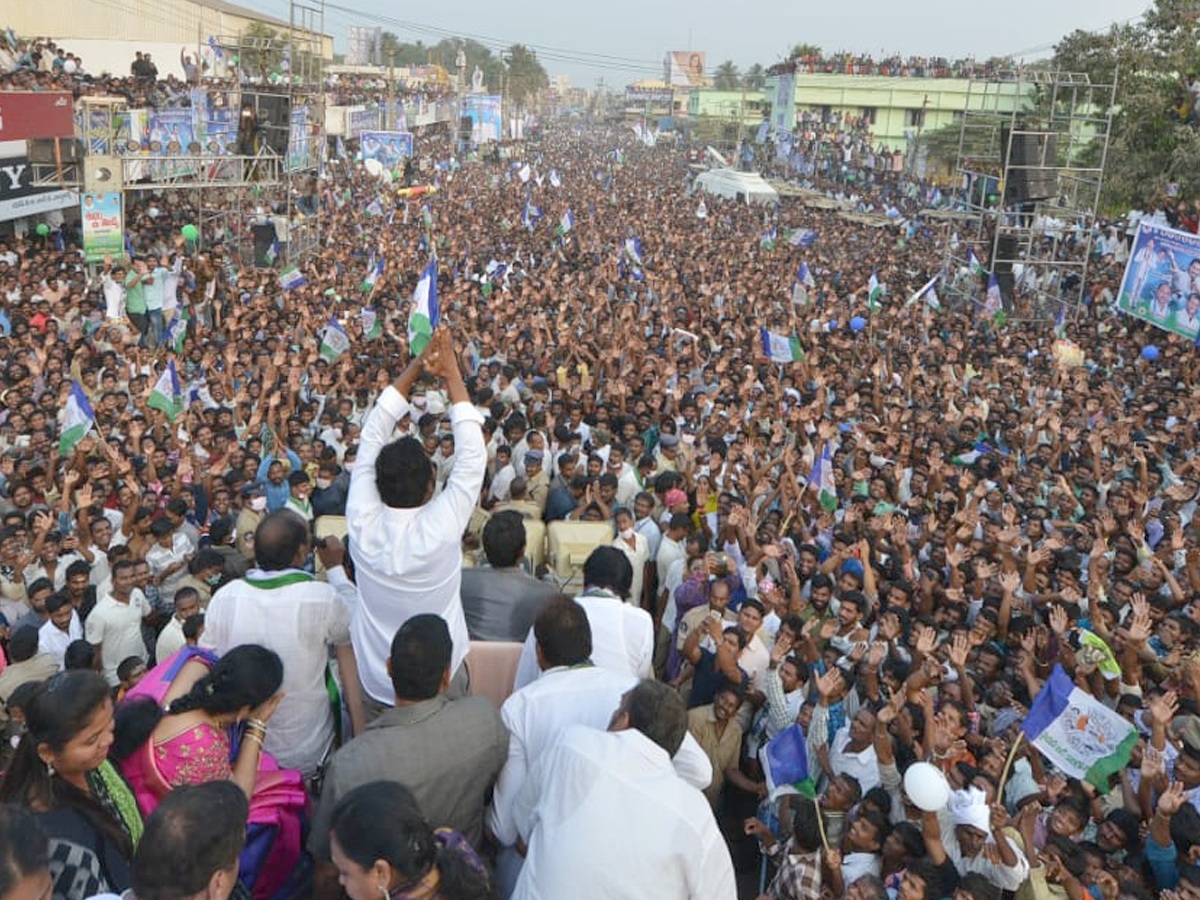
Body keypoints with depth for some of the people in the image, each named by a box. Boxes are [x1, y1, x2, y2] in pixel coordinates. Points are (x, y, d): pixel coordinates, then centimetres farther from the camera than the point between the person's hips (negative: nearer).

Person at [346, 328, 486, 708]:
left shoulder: (362, 524, -22)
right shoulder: (440, 530, -30)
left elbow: (371, 436, -13)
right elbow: (472, 456, -21)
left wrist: (415, 367, -14)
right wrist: (452, 374, -15)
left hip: (374, 681, 3)